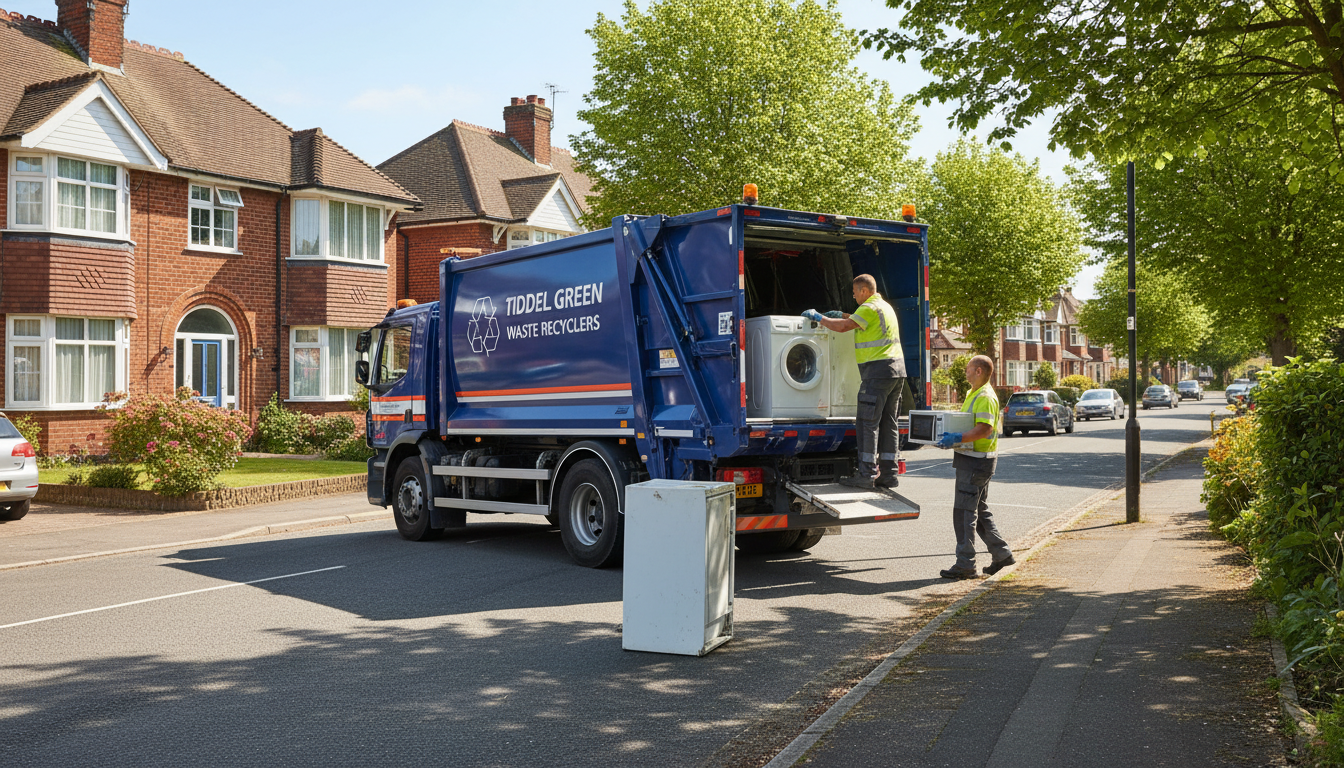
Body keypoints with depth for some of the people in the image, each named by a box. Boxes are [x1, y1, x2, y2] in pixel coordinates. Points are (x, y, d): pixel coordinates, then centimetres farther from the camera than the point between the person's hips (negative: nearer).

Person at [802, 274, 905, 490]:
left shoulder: (870, 308, -10)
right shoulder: (885, 306, 20)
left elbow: (842, 327, -15)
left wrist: (818, 317, -2)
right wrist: (842, 315, 29)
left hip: (878, 369, -9)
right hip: (897, 369, 9)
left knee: (867, 423, -7)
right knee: (888, 423, 9)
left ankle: (866, 474, -8)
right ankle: (888, 474, 10)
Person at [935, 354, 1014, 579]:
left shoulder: (985, 397, -17)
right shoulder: (973, 394, 17)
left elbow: (984, 429, -27)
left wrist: (958, 439, -33)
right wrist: (950, 437, 12)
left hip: (977, 461, -11)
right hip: (970, 459, 11)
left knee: (964, 511, -8)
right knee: (980, 510, 17)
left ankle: (965, 564, -4)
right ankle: (1001, 554, 25)